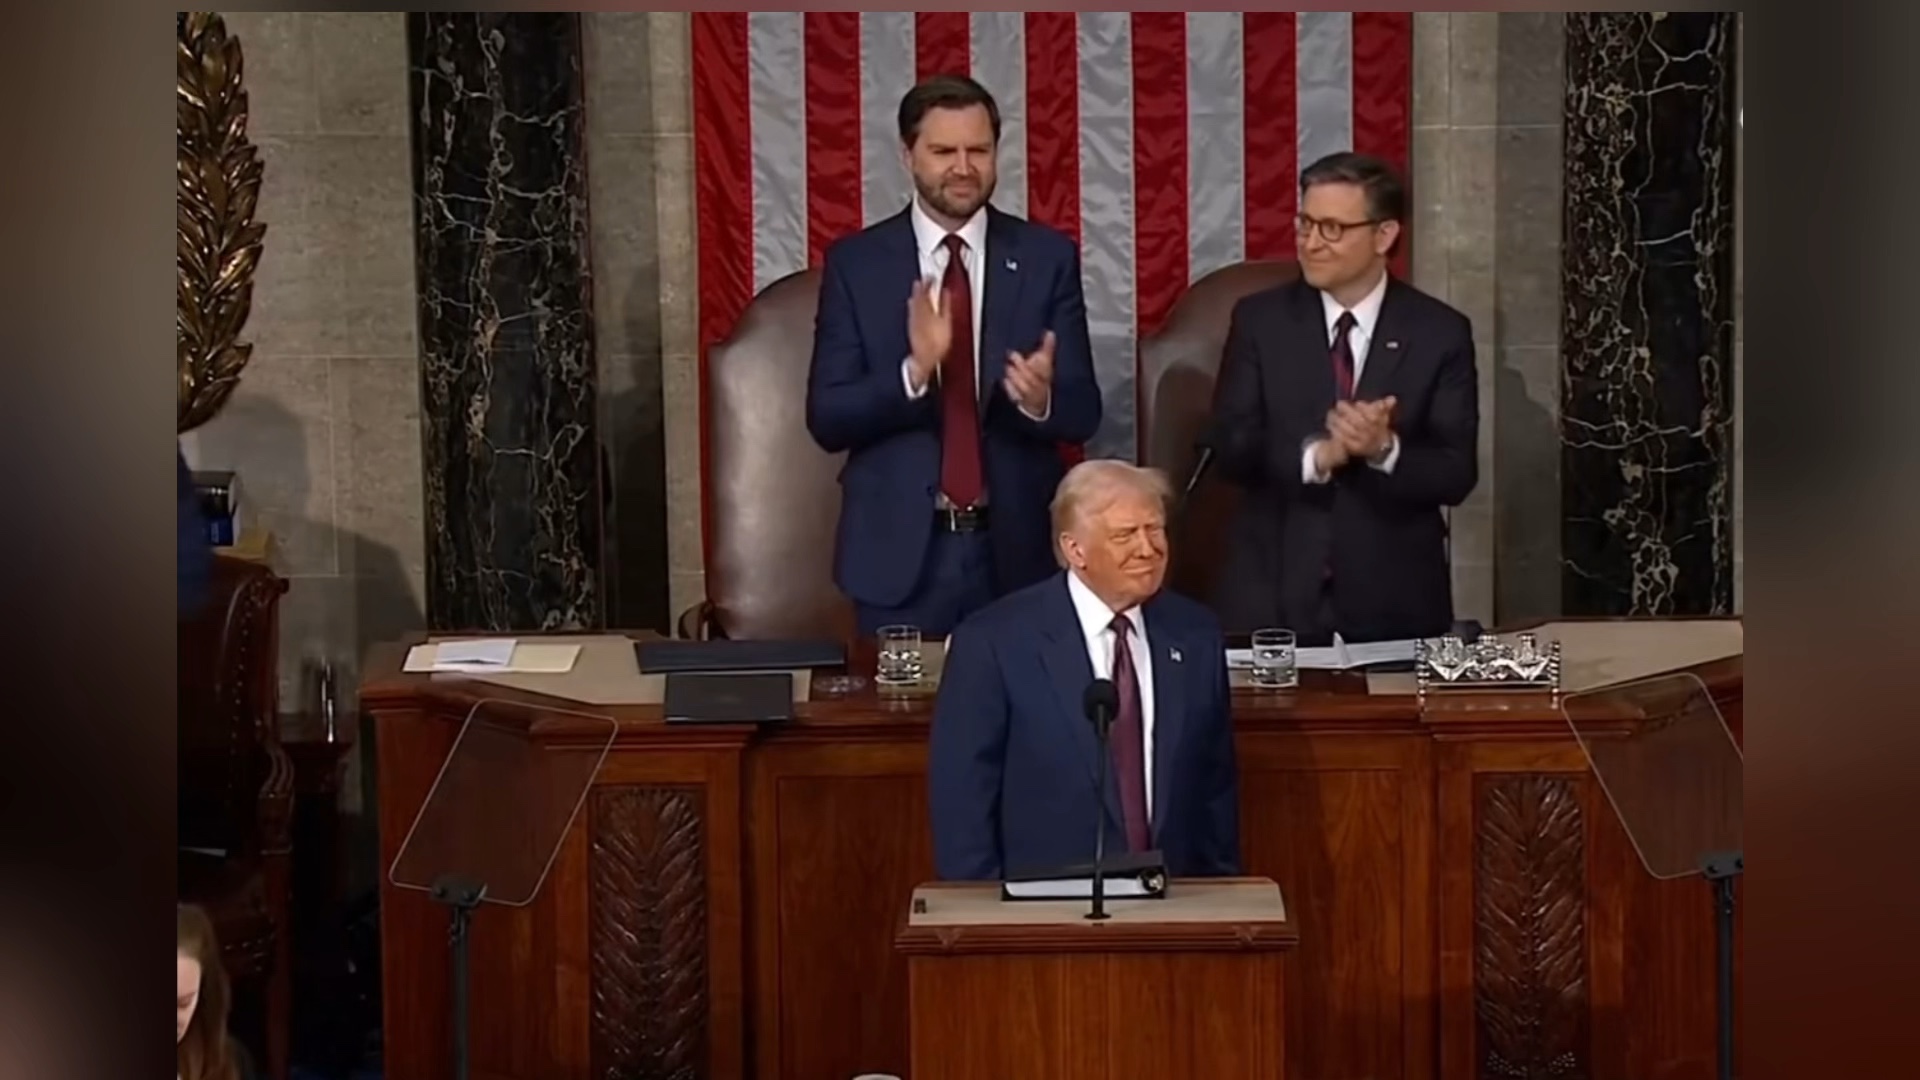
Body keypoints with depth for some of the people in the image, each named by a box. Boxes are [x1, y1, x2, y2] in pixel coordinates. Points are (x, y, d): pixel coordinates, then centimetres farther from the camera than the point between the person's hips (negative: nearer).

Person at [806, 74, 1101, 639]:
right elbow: (826, 418, -6)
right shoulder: (855, 262, 0)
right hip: (899, 550, 0)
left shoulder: (1048, 256, 1)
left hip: (1019, 547, 1)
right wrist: (914, 371, -22)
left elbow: (1083, 413, -2)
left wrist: (1041, 399, -25)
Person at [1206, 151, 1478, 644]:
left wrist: (1386, 449, -25)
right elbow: (1232, 445, -7)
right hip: (1273, 593, 0)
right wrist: (1317, 455, -24)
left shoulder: (1441, 332, -1)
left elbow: (1456, 474, -5)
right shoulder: (1259, 319, 1)